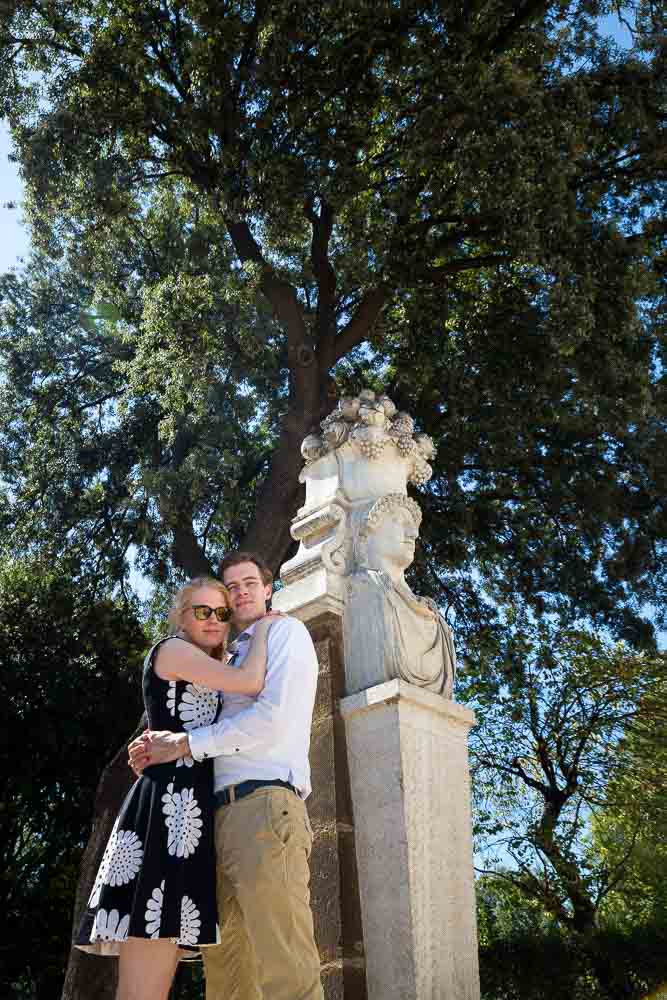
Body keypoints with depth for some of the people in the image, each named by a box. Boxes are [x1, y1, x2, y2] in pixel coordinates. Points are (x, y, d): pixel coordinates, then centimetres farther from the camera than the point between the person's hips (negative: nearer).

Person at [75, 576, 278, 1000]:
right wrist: (262, 627, 6)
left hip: (183, 815, 10)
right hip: (166, 810, -10)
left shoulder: (200, 681, 29)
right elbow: (251, 683, -9)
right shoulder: (172, 649, 1)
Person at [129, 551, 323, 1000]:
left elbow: (274, 717, -9)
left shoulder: (286, 631, 6)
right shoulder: (233, 659, 30)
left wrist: (185, 744, -6)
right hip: (224, 815, 9)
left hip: (265, 808, -9)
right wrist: (162, 750, 9)